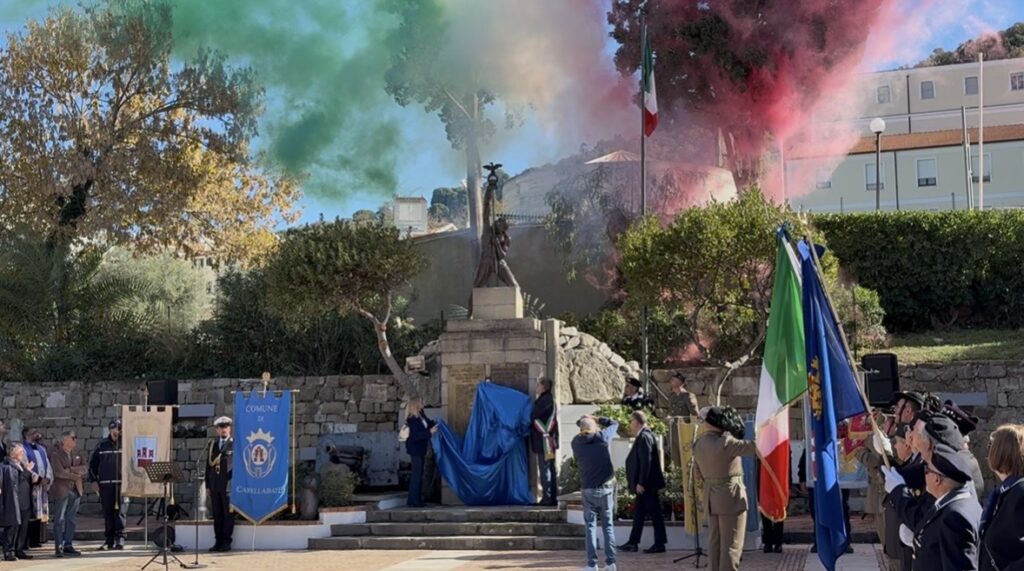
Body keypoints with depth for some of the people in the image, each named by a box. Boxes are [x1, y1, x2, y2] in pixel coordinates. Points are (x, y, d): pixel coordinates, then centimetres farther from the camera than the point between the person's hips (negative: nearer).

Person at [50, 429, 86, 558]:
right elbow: (60, 472, -17)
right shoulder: (56, 455, -6)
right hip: (61, 490, -6)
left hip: (76, 490, 6)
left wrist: (71, 469, -13)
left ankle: (68, 545, 14)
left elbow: (85, 469, 2)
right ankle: (58, 547, 0)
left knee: (71, 519, 8)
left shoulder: (77, 454, 14)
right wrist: (76, 475, -9)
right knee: (60, 519, -3)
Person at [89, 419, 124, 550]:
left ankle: (120, 538, -7)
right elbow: (93, 464, 14)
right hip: (105, 484, 3)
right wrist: (93, 480, 6)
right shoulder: (102, 446, 10)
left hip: (122, 484, -3)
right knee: (108, 513, 7)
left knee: (119, 511, -9)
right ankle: (109, 540, 12)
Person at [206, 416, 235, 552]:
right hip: (215, 485, 5)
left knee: (228, 514, -2)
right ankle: (218, 542, 12)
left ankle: (226, 542, 3)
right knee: (217, 515, 7)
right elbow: (208, 465, 16)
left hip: (228, 485, -5)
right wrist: (207, 485, 12)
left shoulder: (235, 444, 0)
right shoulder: (212, 444, 16)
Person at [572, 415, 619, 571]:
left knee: (590, 526, 4)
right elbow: (614, 424, 15)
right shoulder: (602, 437, -3)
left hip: (588, 490, 0)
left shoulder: (576, 442, -1)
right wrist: (597, 419, 18)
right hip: (606, 488, 0)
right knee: (608, 525, 9)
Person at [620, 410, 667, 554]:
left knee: (654, 513, -3)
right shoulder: (643, 436, 13)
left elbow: (646, 462, -22)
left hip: (647, 484, -10)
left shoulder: (644, 437, -17)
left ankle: (660, 544, 3)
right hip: (645, 483, 10)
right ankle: (633, 542, 19)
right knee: (639, 513, 13)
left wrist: (641, 483, -22)